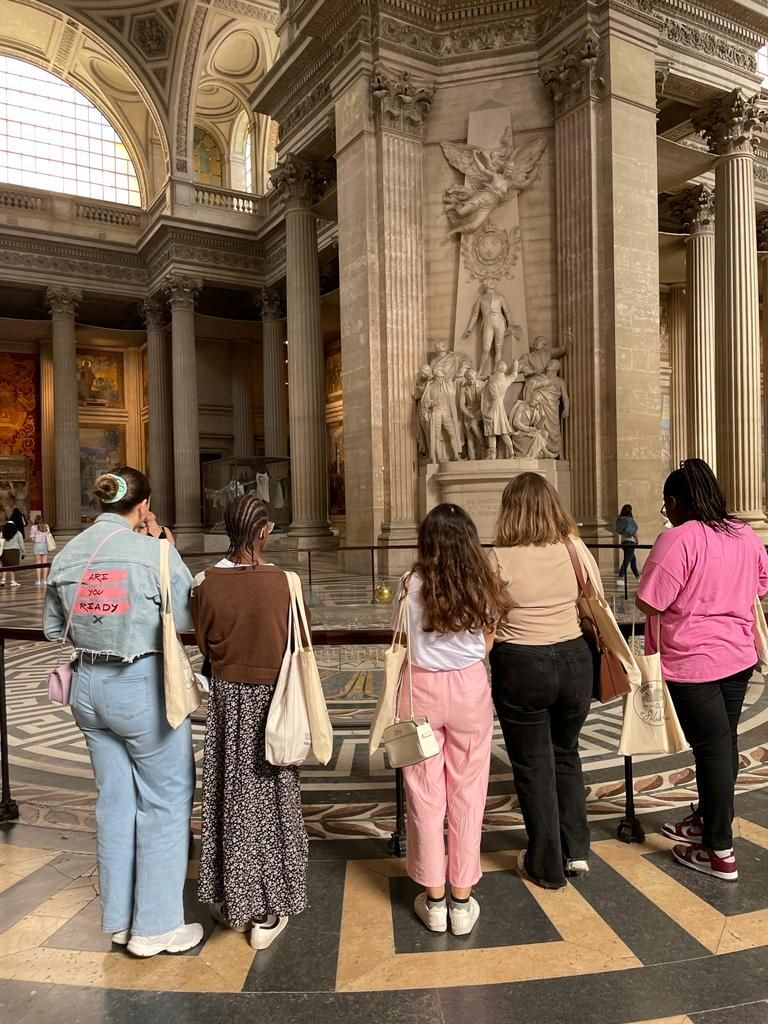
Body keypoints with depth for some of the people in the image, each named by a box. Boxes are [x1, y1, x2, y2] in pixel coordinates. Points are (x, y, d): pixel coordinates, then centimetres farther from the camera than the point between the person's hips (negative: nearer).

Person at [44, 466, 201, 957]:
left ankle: (119, 918, 32)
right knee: (166, 800, 9)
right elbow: (188, 618, -8)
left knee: (115, 799, 18)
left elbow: (54, 626, 11)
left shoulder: (67, 554, 0)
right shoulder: (154, 553, -18)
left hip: (89, 687, 6)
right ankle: (156, 925, 18)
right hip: (142, 687, -6)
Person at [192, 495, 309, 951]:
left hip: (227, 696, 2)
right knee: (268, 797, 11)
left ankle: (231, 901, 33)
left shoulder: (207, 582, -11)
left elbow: (205, 642, 1)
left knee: (230, 797, 17)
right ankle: (266, 912, 21)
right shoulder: (282, 581, -17)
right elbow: (296, 644, -7)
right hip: (270, 695, -2)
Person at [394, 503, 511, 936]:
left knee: (426, 795, 11)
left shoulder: (412, 585, -10)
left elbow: (404, 645, -1)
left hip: (422, 689, -1)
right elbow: (487, 643, 4)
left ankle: (434, 899, 23)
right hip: (470, 688, 1)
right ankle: (462, 900, 22)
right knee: (467, 794, 12)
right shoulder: (484, 584, -3)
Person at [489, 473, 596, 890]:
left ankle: (548, 866, 26)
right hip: (574, 660, 4)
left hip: (521, 667, -3)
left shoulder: (500, 558, -14)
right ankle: (576, 851, 32)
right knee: (566, 754, 26)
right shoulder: (574, 547, -5)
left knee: (533, 766, 13)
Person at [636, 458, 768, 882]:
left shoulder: (678, 538, -19)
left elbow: (649, 603, -22)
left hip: (693, 661, -7)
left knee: (712, 747, 1)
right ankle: (707, 821, 35)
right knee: (723, 742, 17)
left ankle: (720, 852, 13)